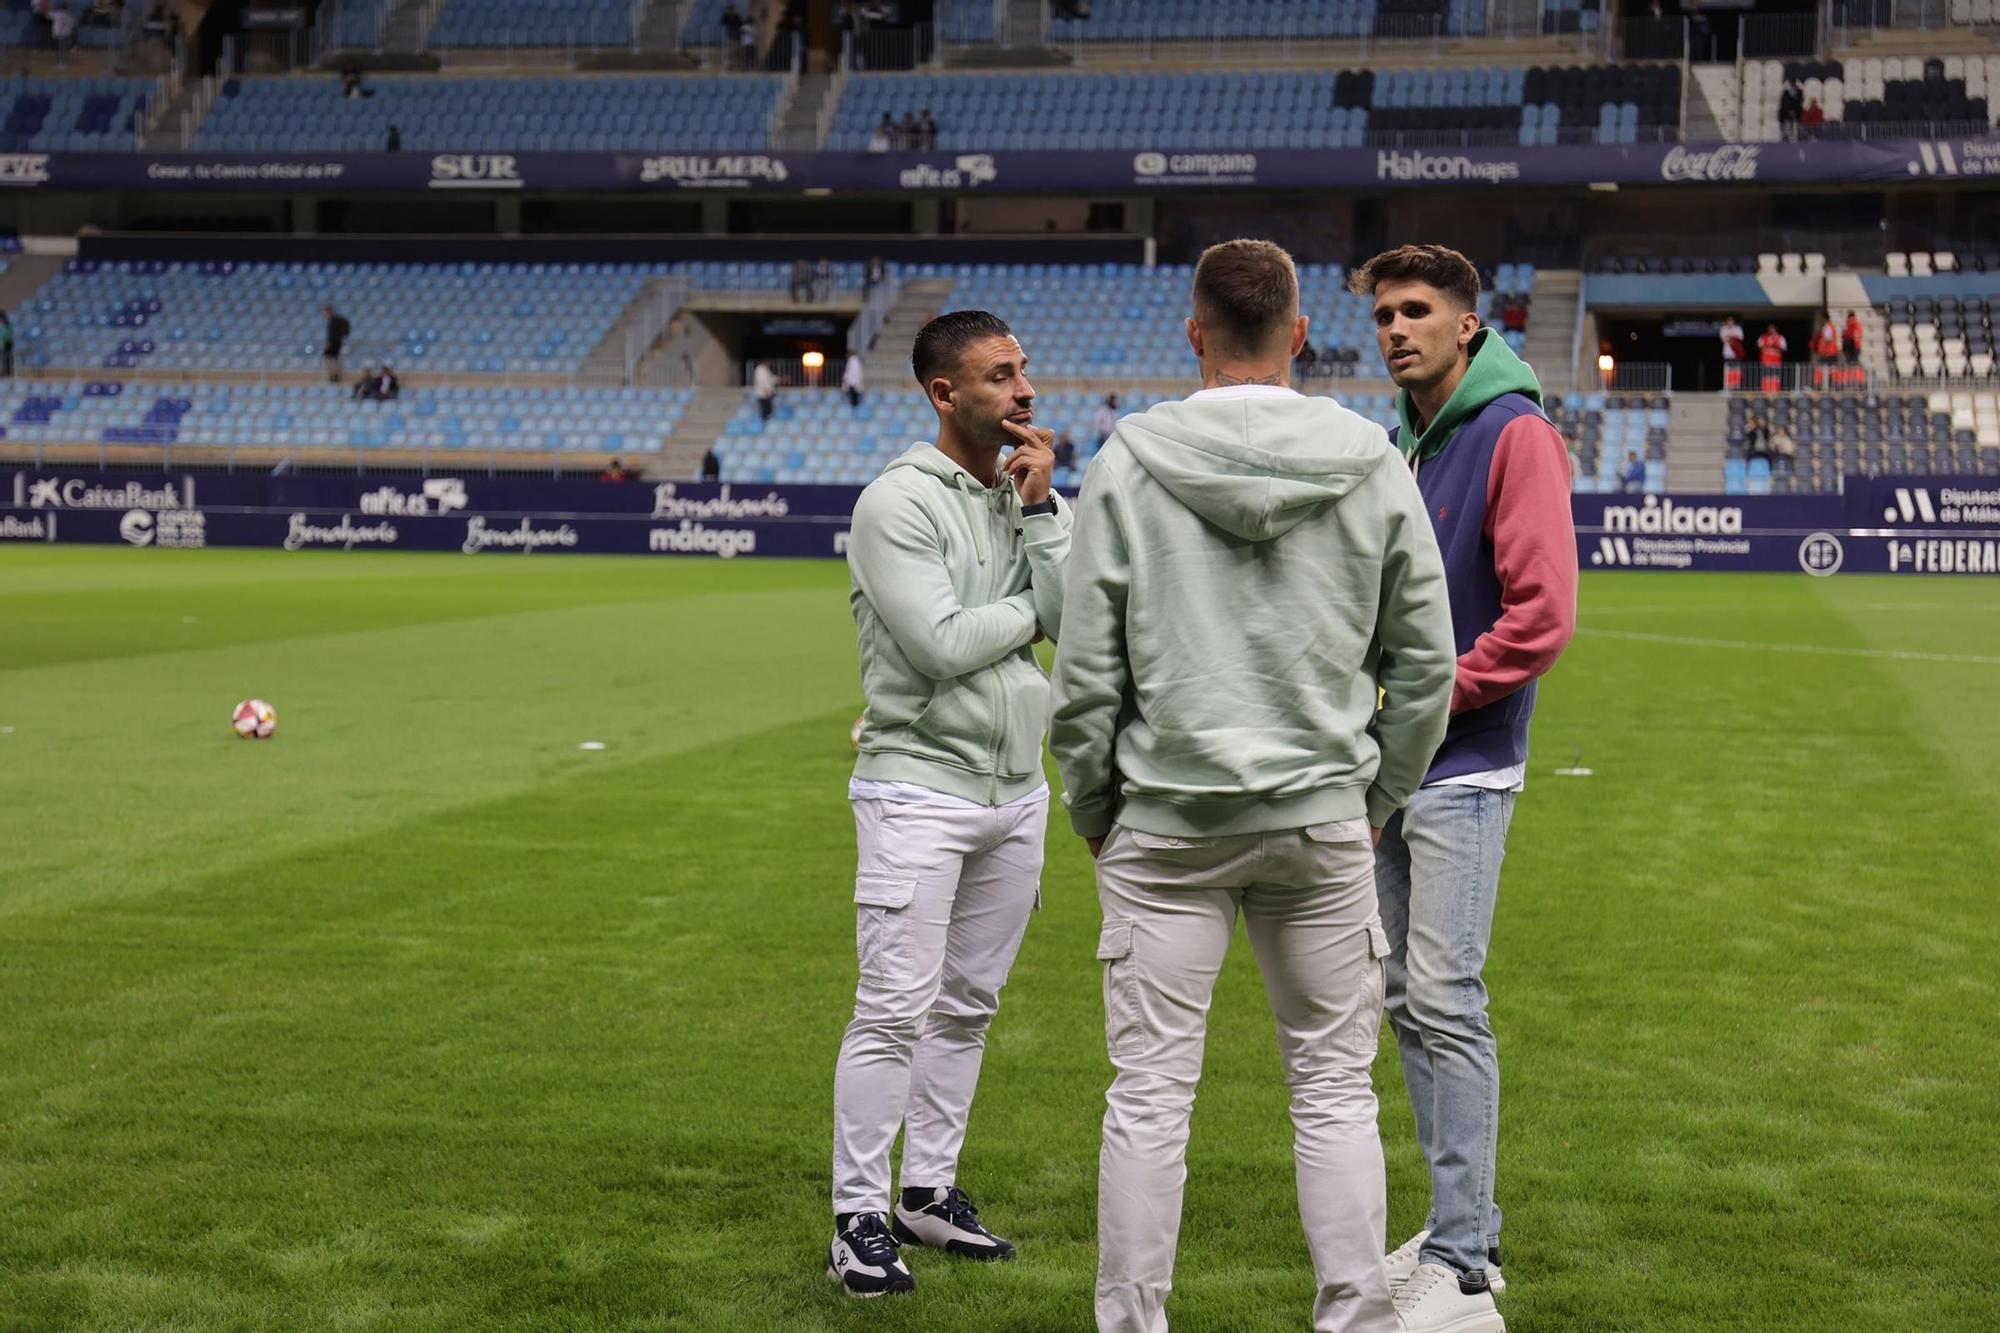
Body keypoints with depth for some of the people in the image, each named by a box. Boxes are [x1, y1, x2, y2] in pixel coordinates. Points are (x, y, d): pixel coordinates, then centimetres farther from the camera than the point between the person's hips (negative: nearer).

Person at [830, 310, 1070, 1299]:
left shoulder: (1028, 494, 10)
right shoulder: (900, 501, -12)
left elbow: (1077, 622, -2)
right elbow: (943, 645, -21)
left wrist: (1042, 509, -9)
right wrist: (1032, 608, -5)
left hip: (1016, 790, 7)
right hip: (920, 788, -7)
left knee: (967, 1005, 13)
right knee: (896, 1011, -7)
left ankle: (929, 1191, 25)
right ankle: (858, 1221, 1)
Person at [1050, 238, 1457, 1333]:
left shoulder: (1128, 463, -5)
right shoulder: (1374, 466, 1)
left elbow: (1085, 674, -4)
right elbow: (1424, 664, 5)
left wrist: (1094, 812, 9)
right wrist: (1375, 802, 15)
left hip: (1166, 823, -1)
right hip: (1322, 818, 2)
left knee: (1150, 1094, 5)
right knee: (1335, 1088, 10)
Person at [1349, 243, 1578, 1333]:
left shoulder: (1513, 434, -11)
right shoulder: (1395, 443, 14)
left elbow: (1542, 612, -18)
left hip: (1461, 769, -8)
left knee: (1445, 1002, -10)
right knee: (1407, 999, 12)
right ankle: (1456, 1232, 22)